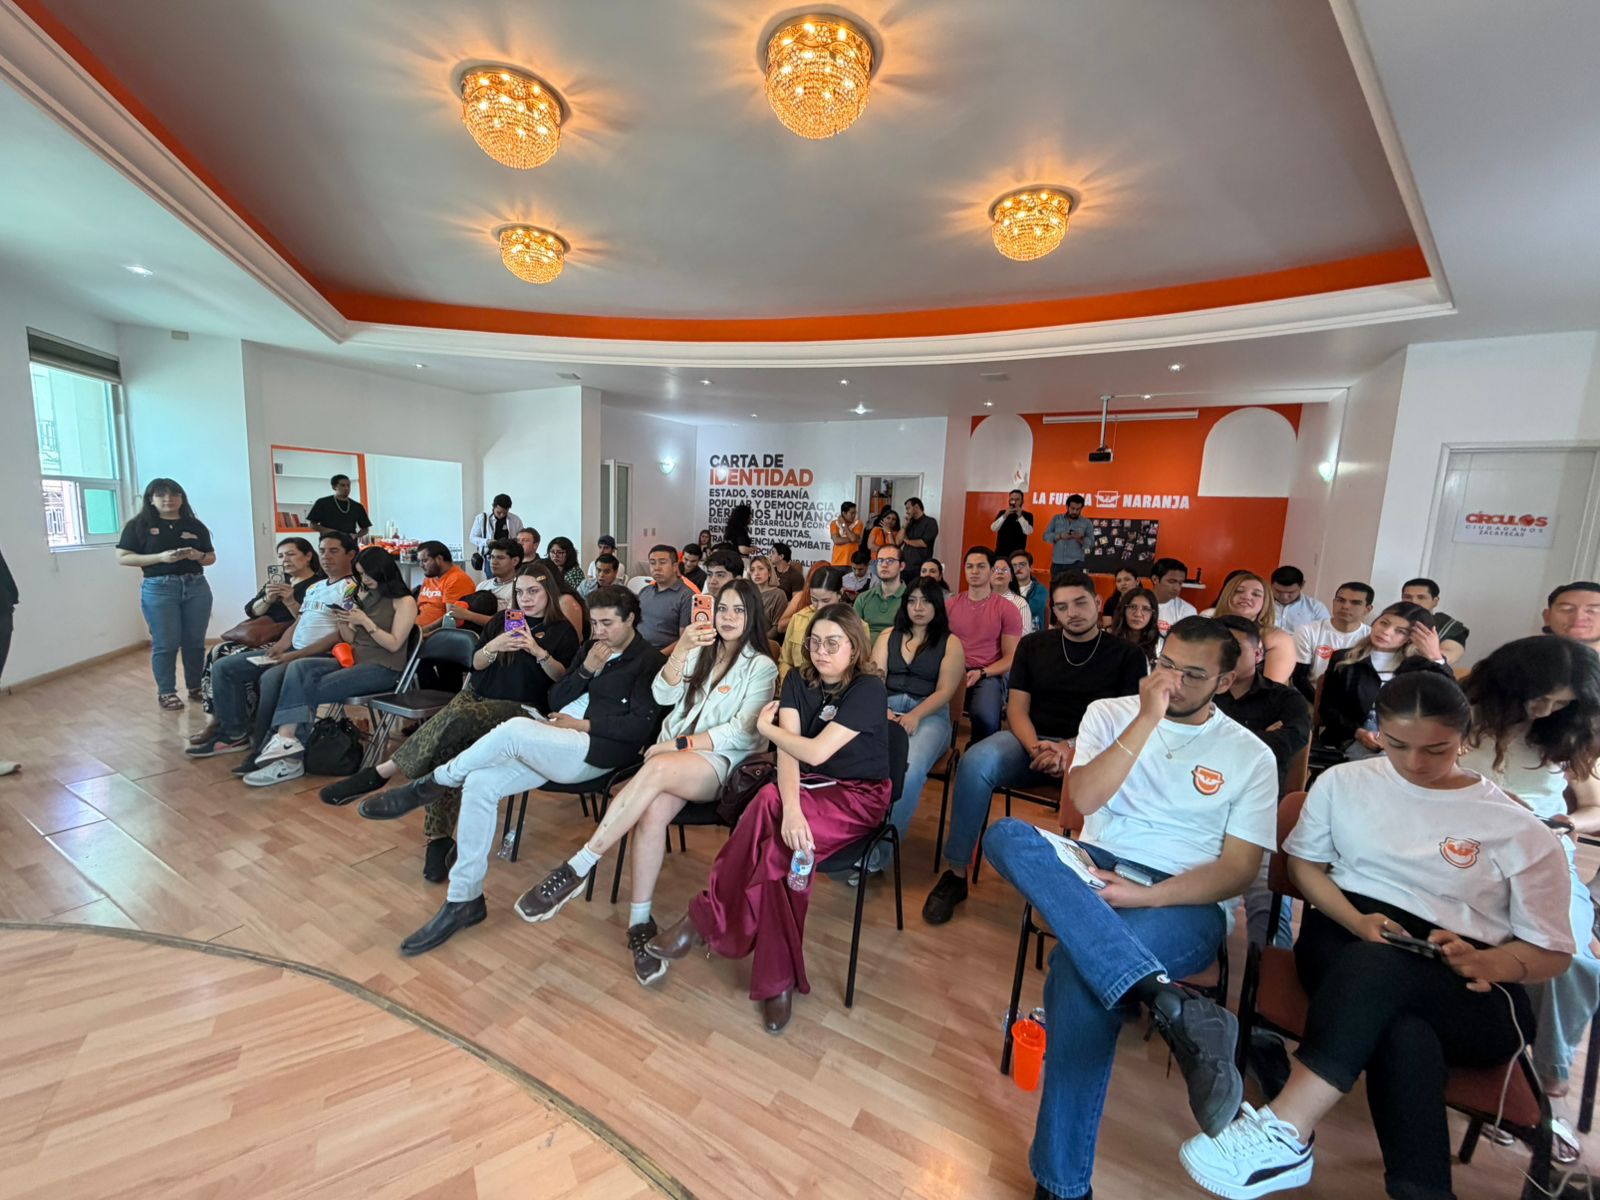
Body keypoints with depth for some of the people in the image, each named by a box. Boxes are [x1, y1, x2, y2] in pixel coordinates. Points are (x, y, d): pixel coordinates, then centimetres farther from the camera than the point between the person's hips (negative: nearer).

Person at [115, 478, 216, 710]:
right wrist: (160, 557, -16)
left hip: (196, 587, 3)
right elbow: (123, 558, -2)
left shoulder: (195, 526, 11)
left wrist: (198, 555, -8)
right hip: (159, 589, -3)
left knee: (195, 641, 7)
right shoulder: (138, 525, 2)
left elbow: (211, 557, 15)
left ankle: (196, 687, 18)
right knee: (165, 644, 0)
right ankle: (166, 692, 10)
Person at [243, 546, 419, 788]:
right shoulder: (364, 595, 16)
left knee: (308, 690, -18)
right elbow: (350, 640, 16)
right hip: (353, 659, 7)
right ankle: (286, 741, -28)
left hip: (382, 668, -7)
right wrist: (342, 622, -3)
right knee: (298, 667, -19)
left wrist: (365, 621, -17)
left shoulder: (404, 602, -5)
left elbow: (394, 644, -11)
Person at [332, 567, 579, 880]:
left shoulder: (562, 631, 5)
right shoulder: (503, 619, 18)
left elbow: (563, 678, -4)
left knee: (455, 720, -33)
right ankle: (439, 837, -22)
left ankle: (382, 772, -19)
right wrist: (493, 648, -9)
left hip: (519, 707, -4)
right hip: (476, 693, 4)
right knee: (448, 748, -27)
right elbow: (476, 664, 13)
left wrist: (538, 651, -19)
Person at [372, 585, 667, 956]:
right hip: (552, 745, 8)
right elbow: (555, 699, 18)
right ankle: (464, 898, -1)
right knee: (479, 783, -13)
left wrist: (581, 724, -9)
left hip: (597, 751, -7)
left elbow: (641, 725, -11)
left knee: (516, 728, -31)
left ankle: (431, 784, -5)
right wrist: (586, 669, 1)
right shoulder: (591, 648, 21)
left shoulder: (649, 661, -1)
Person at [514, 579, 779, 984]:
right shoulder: (700, 651, 18)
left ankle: (575, 870, -28)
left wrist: (679, 745, -11)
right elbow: (663, 696, 4)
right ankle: (641, 922, -20)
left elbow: (743, 733, -6)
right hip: (672, 754, 4)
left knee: (657, 769, -34)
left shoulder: (762, 666, 2)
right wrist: (681, 650, -13)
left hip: (719, 762, -4)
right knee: (653, 811, -29)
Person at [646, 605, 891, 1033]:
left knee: (779, 842, -32)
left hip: (857, 796, -3)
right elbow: (789, 750, -12)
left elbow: (816, 751, -20)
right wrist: (790, 807, -30)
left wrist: (765, 727, -4)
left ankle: (704, 921, -14)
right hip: (807, 789, 4)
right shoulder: (799, 681, 1)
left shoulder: (869, 689, -14)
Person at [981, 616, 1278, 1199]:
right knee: (1008, 835, -33)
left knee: (1078, 970, -34)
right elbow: (1083, 798, -6)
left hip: (1184, 900, -2)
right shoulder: (1110, 712, 10)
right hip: (1093, 870, 2)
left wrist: (1145, 896, -16)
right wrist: (1148, 718, -11)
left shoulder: (1249, 755, 8)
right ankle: (1173, 1007, -41)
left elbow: (1238, 869, 1)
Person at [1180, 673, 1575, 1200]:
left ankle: (1284, 1132, -41)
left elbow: (1553, 952, 6)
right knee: (1404, 1029, -37)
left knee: (1378, 966, -38)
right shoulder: (1343, 782, 8)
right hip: (1343, 940, 1)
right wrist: (1357, 921, -8)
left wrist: (1483, 962, -18)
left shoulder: (1519, 830, 3)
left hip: (1468, 999, -1)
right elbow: (1305, 864, 14)